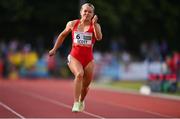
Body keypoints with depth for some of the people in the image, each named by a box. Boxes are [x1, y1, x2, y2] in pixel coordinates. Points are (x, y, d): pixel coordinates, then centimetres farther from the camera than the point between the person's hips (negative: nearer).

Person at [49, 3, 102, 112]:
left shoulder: (95, 26, 0)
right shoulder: (72, 24, 4)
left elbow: (99, 37, -21)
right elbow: (63, 35, 21)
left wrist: (94, 23, -25)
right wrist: (54, 49, 23)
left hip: (88, 59, 1)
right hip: (74, 57, -1)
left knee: (85, 86, 11)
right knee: (79, 74, -32)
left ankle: (81, 101, 46)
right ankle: (76, 103, -32)